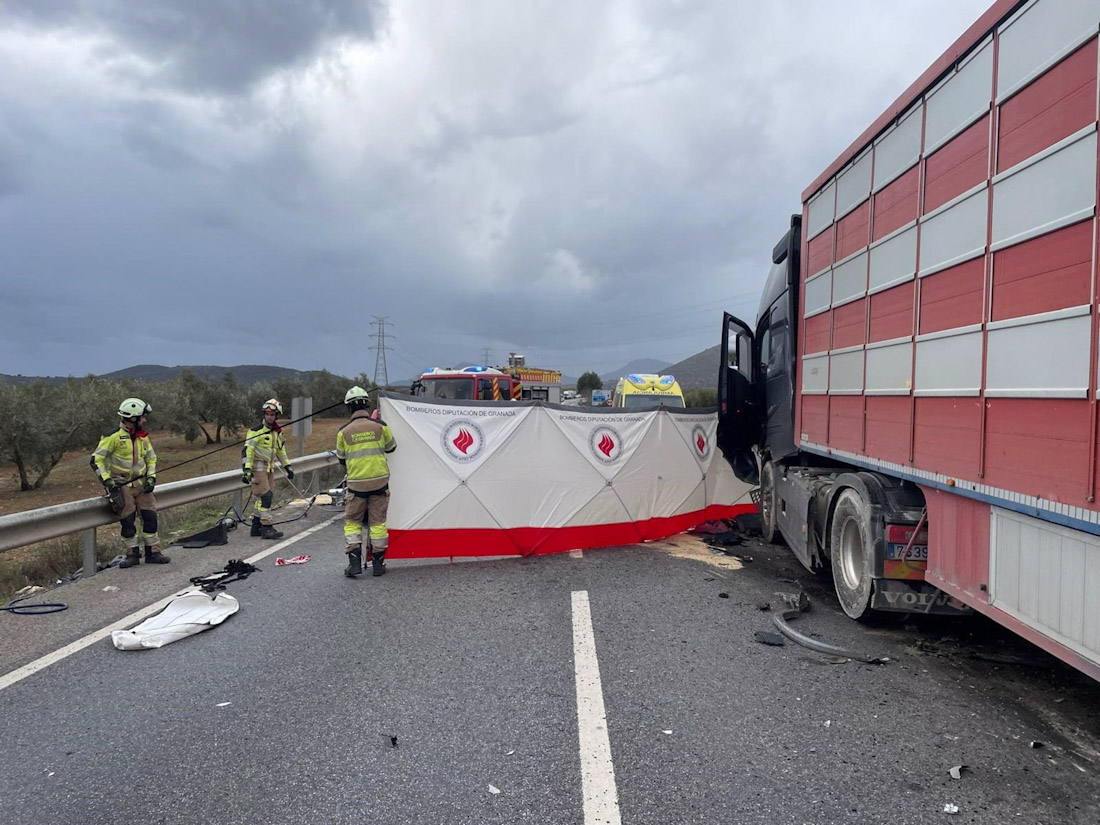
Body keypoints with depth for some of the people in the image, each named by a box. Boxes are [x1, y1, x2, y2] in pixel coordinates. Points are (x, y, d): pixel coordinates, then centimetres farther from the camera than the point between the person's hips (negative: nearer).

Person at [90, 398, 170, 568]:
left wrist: (151, 477, 6)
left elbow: (151, 457, 19)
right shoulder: (113, 436, -12)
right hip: (121, 485, -5)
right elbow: (96, 459, -10)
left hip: (141, 483, 5)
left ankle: (152, 552, 7)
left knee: (150, 516, -1)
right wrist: (107, 479, -16)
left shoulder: (142, 437, 7)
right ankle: (133, 553, 10)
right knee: (128, 521, -4)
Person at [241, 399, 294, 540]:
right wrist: (247, 470, -22)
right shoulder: (256, 430, -11)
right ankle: (266, 528, -14)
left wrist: (287, 466, 23)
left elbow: (281, 450, 25)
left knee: (264, 496, 9)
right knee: (265, 495, -14)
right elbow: (247, 450, -15)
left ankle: (256, 527, 17)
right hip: (257, 466, -8)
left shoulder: (277, 432, 12)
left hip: (270, 467, 8)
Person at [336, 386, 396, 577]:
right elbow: (391, 447, 13)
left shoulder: (344, 431, -2)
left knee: (352, 522, 12)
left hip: (356, 484, 0)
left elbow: (342, 459, 9)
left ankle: (354, 562, 3)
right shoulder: (380, 426, -3)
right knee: (378, 522, 8)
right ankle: (378, 564, 12)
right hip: (379, 482, 1)